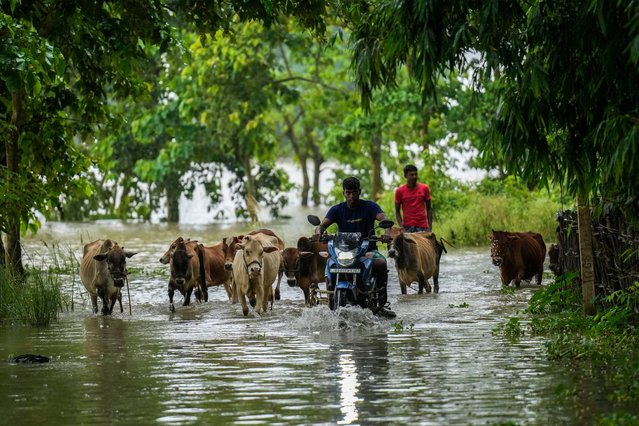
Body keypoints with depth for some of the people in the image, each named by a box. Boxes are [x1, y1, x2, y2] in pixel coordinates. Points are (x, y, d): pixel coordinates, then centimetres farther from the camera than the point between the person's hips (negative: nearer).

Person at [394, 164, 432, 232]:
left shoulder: (424, 188, 7)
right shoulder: (400, 191, 3)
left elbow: (429, 209, 11)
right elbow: (397, 211, 6)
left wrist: (430, 227, 3)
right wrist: (402, 228, -7)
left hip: (422, 227, 1)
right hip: (407, 227, -1)